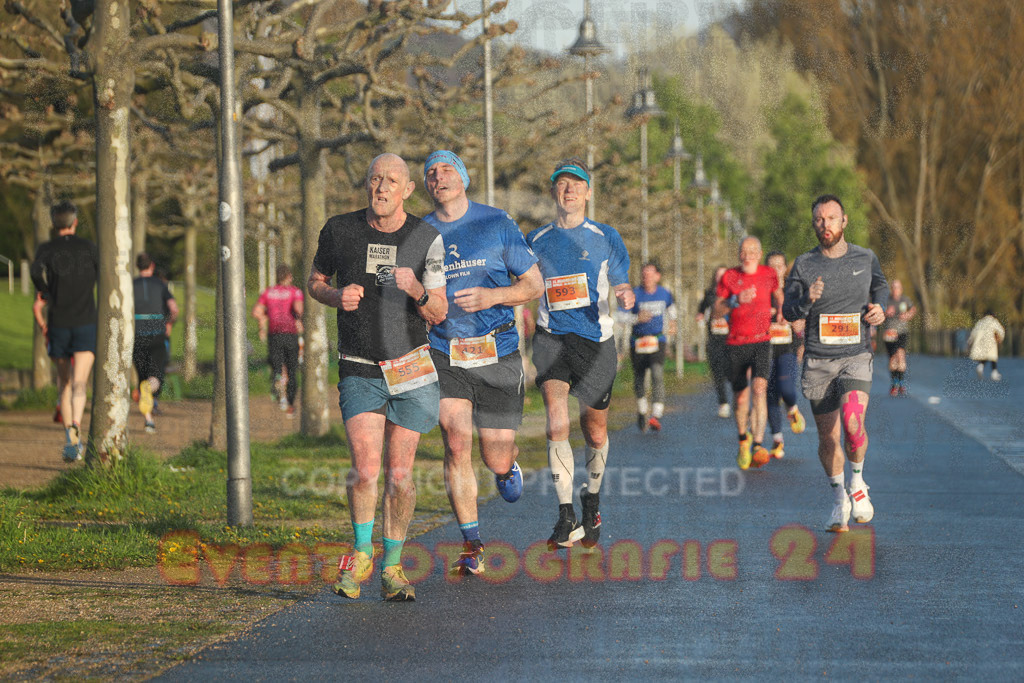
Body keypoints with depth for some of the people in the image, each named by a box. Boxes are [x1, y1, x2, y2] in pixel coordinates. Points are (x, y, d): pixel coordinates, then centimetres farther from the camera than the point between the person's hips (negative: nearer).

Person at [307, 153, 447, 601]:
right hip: (359, 372, -1)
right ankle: (361, 553, 6)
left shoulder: (427, 240, -3)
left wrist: (418, 292, -23)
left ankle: (392, 566, 17)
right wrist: (337, 296, -8)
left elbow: (438, 315, -1)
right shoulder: (340, 230, -2)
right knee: (366, 468, -16)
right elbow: (315, 282, 14)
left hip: (412, 368, 1)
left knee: (399, 473, 2)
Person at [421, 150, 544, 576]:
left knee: (497, 460, 1)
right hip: (445, 355, 1)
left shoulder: (497, 224, 0)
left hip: (498, 353, -1)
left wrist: (493, 296, -14)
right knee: (456, 444, -16)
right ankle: (472, 549, -7)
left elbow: (535, 285, 3)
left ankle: (508, 468, 41)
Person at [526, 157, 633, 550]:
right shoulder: (536, 241, 8)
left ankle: (592, 499, 35)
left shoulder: (605, 238, 3)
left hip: (595, 340, 0)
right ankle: (566, 518, -16)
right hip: (551, 338, 0)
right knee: (556, 425, -17)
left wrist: (626, 295, -18)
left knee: (595, 432, 8)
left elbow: (621, 286, 5)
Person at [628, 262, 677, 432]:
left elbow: (671, 305, 28)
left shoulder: (664, 294, 4)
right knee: (639, 378, 10)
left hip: (657, 341, 0)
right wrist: (637, 318, -22)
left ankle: (656, 416, -30)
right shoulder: (634, 294, -7)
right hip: (638, 342, 0)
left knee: (657, 375, -20)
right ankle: (641, 410, 37)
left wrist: (672, 321, 22)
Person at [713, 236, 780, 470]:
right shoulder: (729, 277, 2)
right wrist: (736, 301, -16)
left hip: (762, 340, -1)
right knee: (741, 396, 6)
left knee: (759, 389, -21)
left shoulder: (769, 274, 5)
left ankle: (757, 446, -26)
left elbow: (777, 294, 27)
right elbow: (717, 309, -1)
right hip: (736, 343, 1)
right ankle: (743, 439, 33)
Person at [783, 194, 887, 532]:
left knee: (853, 421, -24)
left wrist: (879, 308, 3)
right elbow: (788, 311, -2)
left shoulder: (866, 258, 5)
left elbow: (880, 286, 24)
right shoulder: (804, 264, 1)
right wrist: (807, 300, -23)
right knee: (828, 437, 4)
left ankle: (857, 482, 2)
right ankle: (839, 497, 27)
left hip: (856, 356, -1)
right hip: (818, 361, 1)